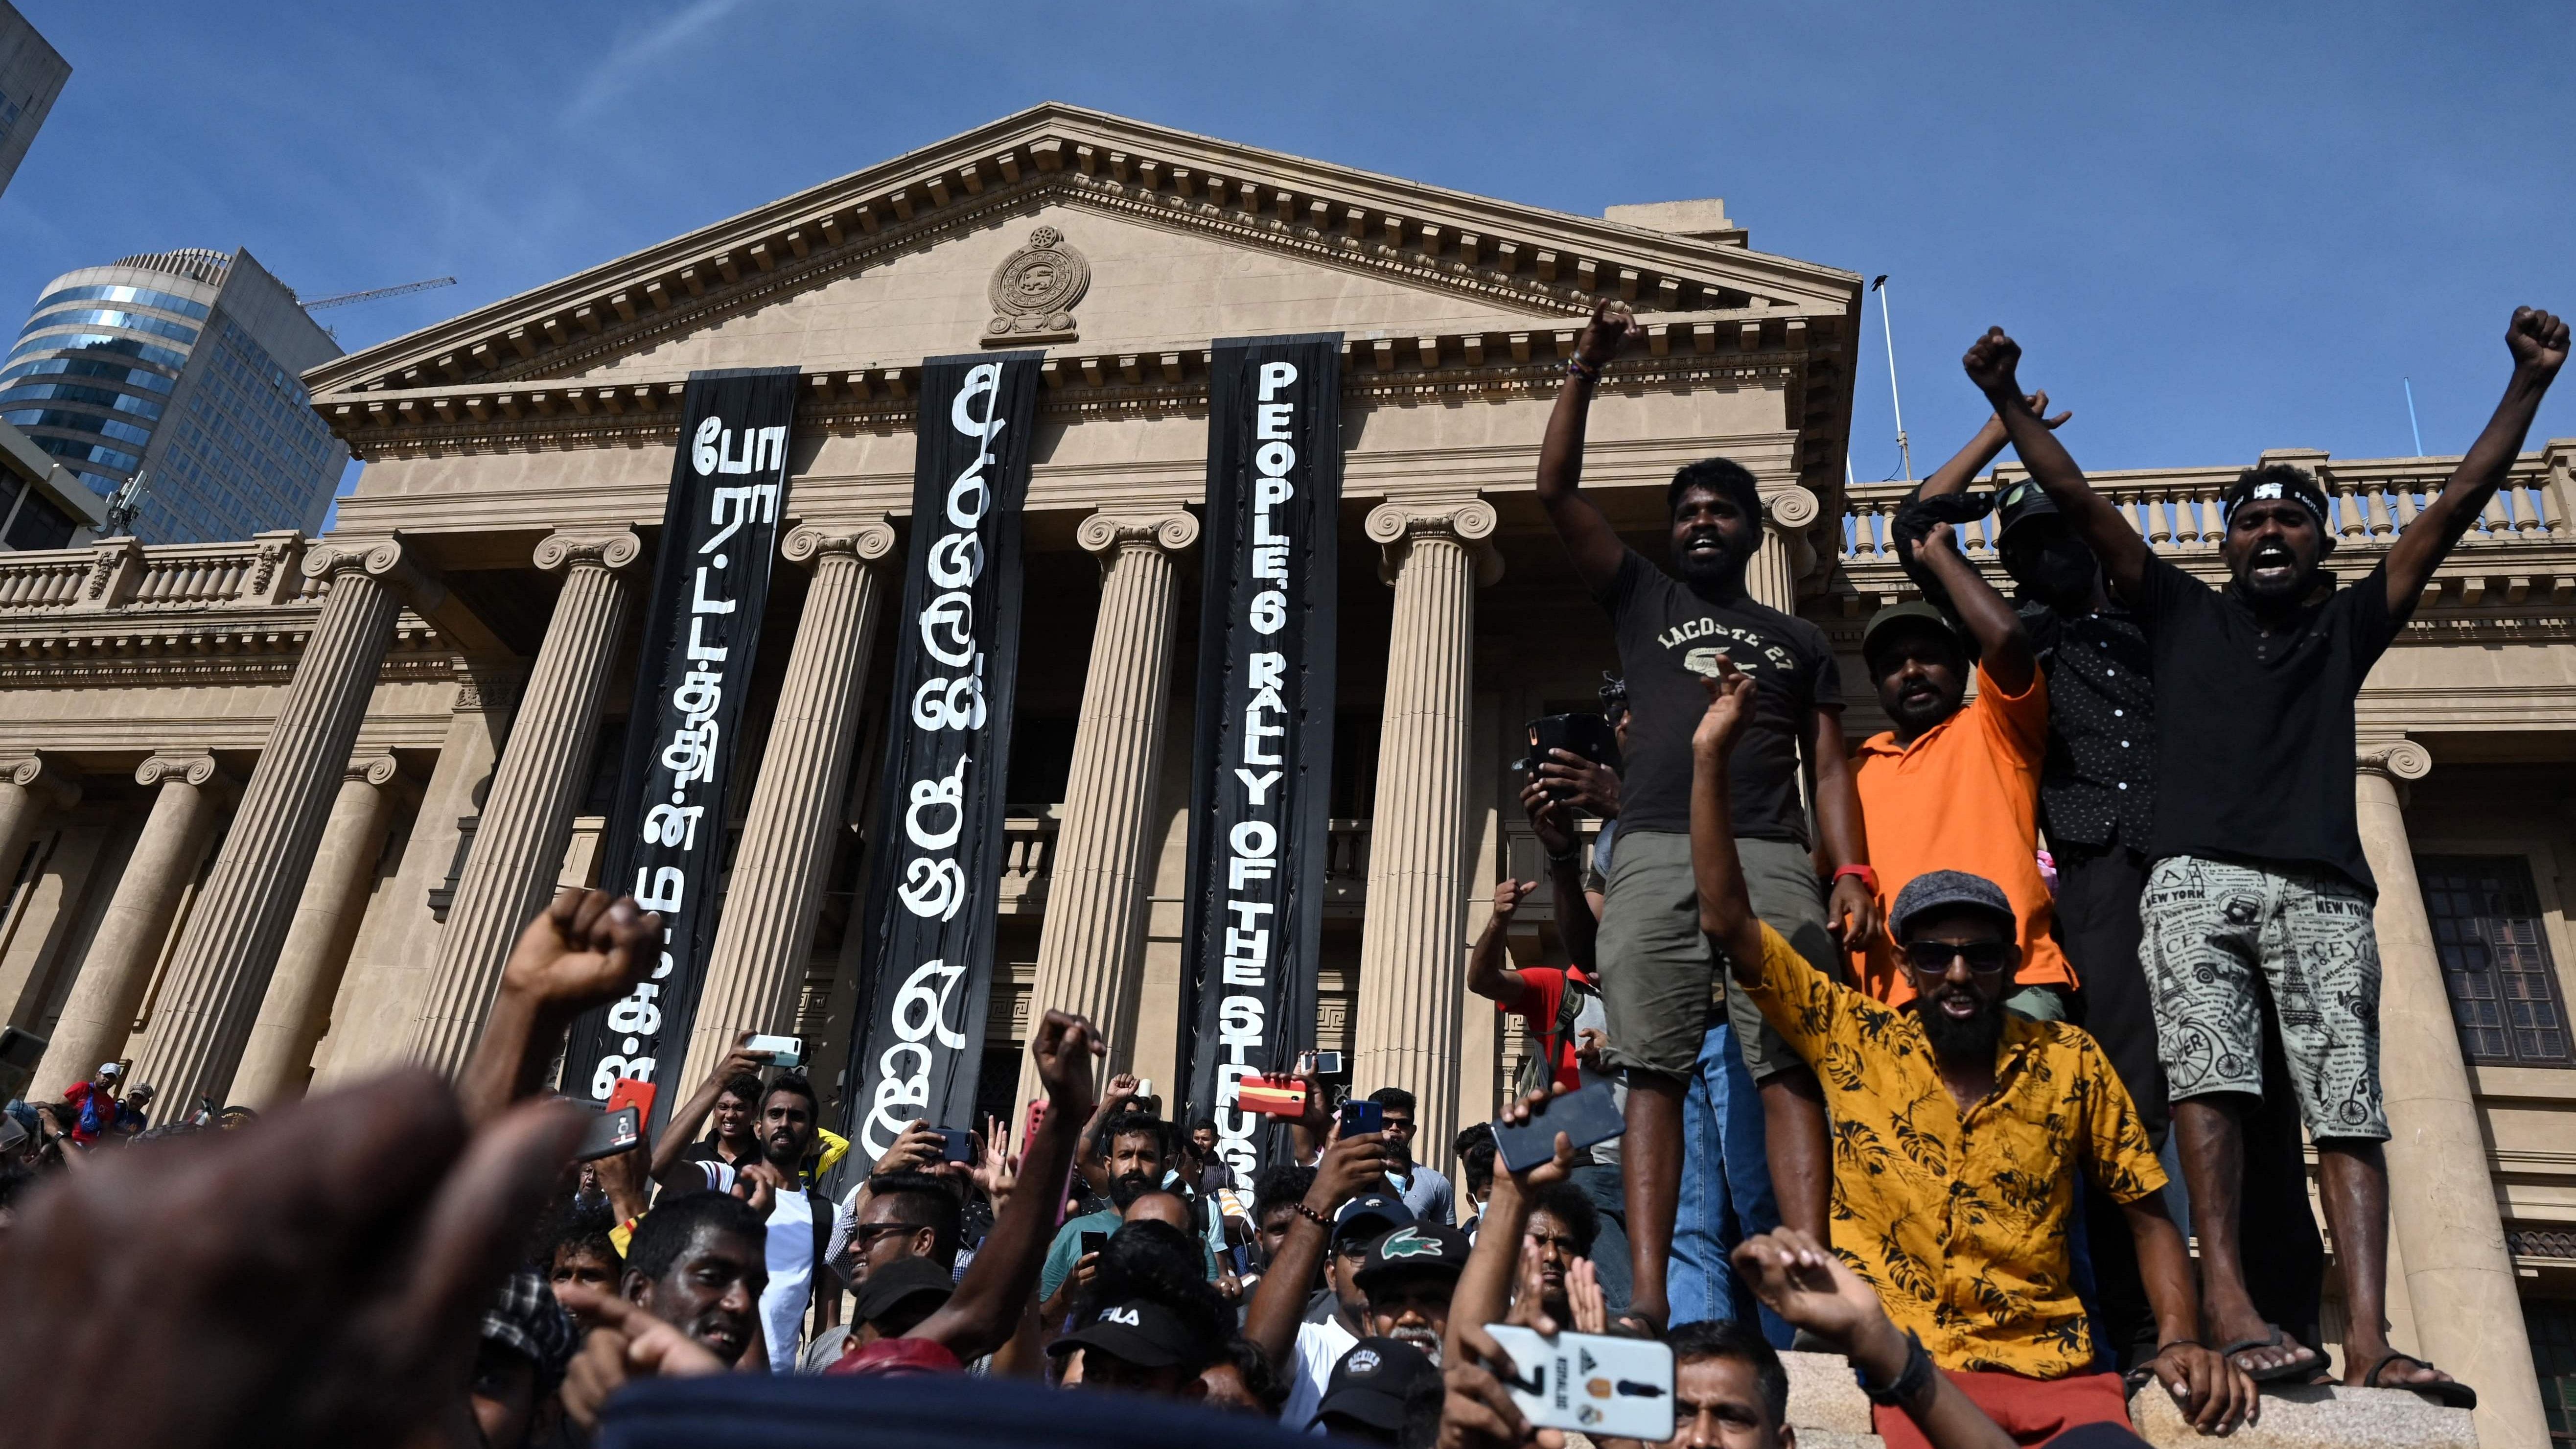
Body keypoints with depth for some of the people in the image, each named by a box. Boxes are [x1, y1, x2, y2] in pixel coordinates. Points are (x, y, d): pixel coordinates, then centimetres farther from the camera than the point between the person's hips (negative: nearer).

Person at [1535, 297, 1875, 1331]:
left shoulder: (1800, 643, 26)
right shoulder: (1643, 599, 24)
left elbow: (1830, 768, 16)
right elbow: (1556, 491, 15)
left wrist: (1853, 873, 1)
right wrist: (1585, 372, 9)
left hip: (1777, 862, 1)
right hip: (1655, 857, 0)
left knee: (1790, 1071, -10)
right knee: (1654, 1073, -9)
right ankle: (1647, 1297, -12)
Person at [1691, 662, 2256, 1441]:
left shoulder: (2071, 1061, 7)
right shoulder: (1854, 1041, 2)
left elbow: (2148, 1215, 14)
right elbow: (1728, 920, -3)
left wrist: (2182, 1341, -4)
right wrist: (1711, 754, -7)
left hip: (2058, 1376, 2)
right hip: (1905, 1370, -2)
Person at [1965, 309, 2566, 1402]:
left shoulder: (2347, 625, 25)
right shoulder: (2182, 614, 21)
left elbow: (2457, 505, 20)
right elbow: (2081, 504, 15)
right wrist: (2007, 402, 9)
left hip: (2322, 890, 2)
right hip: (2197, 876, -2)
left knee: (2348, 1102, -9)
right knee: (2208, 1067, -20)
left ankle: (2369, 1340, -17)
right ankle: (2225, 1297, -28)